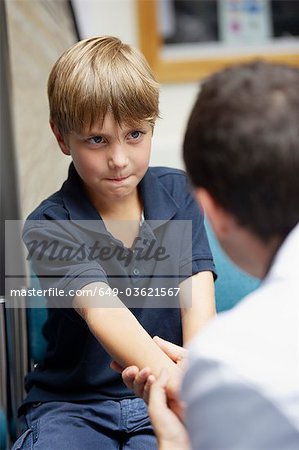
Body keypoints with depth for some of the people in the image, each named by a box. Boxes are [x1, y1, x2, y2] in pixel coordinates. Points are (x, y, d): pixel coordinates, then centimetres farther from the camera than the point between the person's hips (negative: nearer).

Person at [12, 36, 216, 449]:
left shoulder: (178, 194, 2)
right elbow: (102, 310, -27)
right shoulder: (50, 227, -9)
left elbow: (197, 299, -9)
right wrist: (175, 382, -45)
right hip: (76, 403, -1)